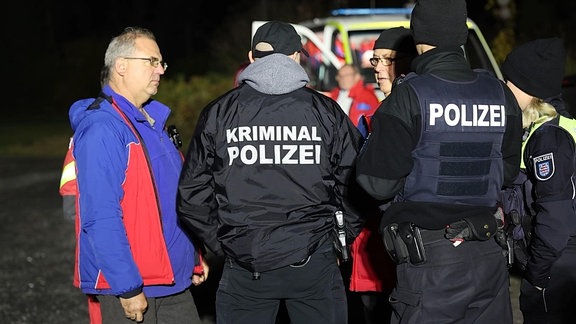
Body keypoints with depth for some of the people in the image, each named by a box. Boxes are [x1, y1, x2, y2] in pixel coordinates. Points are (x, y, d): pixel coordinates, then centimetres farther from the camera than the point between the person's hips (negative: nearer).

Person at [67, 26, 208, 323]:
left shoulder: (151, 120, 14)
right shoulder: (102, 129, -17)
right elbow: (101, 219, -23)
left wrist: (195, 258, 18)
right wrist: (128, 288, -23)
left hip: (173, 280, 9)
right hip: (130, 290, -9)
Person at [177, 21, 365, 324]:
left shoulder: (218, 113, 1)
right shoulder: (326, 110, 0)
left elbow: (192, 194, 1)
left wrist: (220, 243, 11)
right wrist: (340, 240, 11)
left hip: (244, 264, 1)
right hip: (314, 263, 0)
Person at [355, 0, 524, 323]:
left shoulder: (409, 97, -13)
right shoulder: (500, 94, 3)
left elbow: (378, 182, -11)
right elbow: (508, 171, 13)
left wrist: (374, 140, 8)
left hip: (430, 261, -5)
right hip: (489, 256, 5)